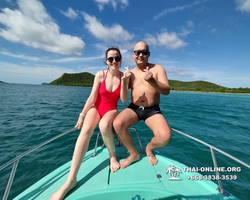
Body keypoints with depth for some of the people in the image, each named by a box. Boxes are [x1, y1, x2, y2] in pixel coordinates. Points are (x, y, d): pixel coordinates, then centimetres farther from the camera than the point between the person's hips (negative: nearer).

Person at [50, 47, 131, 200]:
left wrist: (124, 80, -23)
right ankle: (71, 180, -21)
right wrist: (81, 115, -6)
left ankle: (112, 155, -6)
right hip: (96, 107, 1)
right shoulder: (100, 75, -5)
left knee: (104, 126, -35)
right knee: (86, 130, -29)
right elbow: (92, 97, -6)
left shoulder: (124, 75, -3)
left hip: (111, 110, 0)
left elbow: (123, 99, -12)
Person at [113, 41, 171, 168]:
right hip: (134, 108, 2)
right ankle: (134, 153, 2)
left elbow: (166, 91, -8)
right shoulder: (130, 73, 7)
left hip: (152, 110, -1)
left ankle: (149, 148, 14)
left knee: (165, 137, -25)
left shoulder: (158, 68, 4)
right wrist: (124, 81, -19)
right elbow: (124, 99, 0)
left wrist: (152, 81, -27)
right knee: (117, 124, -27)